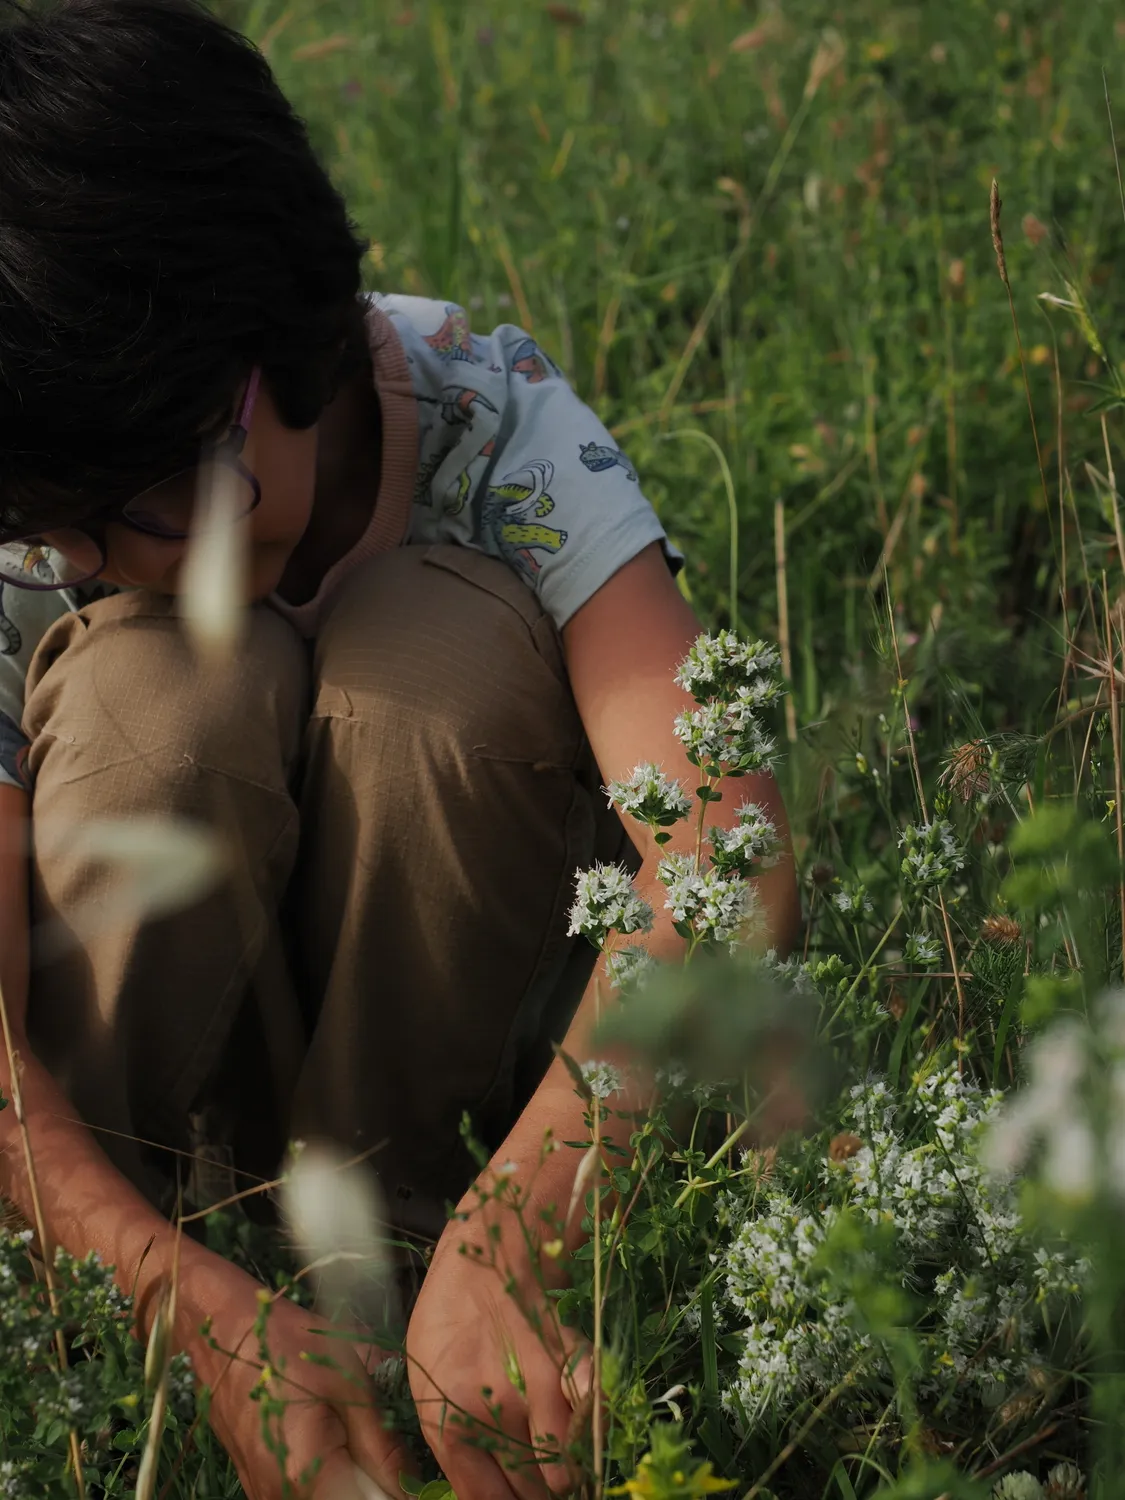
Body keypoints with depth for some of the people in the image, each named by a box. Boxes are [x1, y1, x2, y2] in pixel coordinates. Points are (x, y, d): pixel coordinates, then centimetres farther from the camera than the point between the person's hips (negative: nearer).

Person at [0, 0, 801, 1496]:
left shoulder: (486, 416, -27)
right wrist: (211, 1312, -47)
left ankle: (399, 1222, -16)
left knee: (442, 636, -32)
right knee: (168, 678, -34)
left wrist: (496, 1247, -53)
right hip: (159, 1021, 0)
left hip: (449, 981, 0)